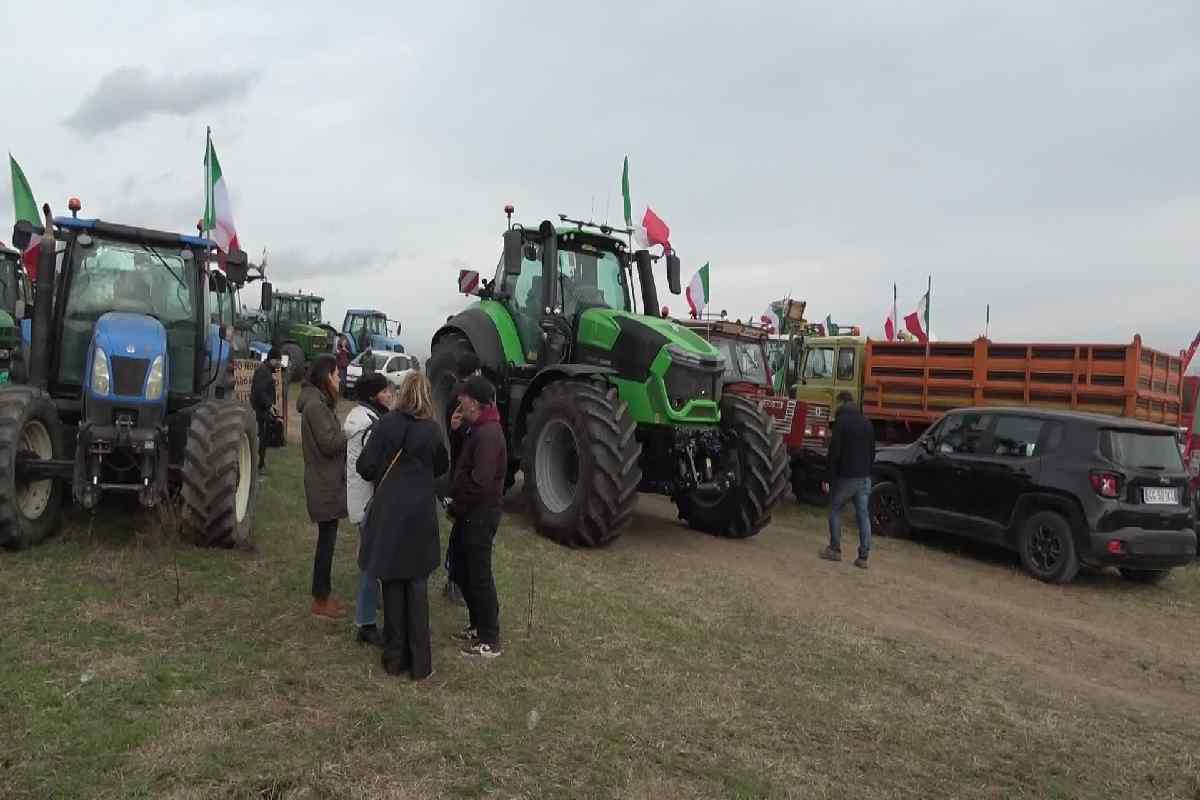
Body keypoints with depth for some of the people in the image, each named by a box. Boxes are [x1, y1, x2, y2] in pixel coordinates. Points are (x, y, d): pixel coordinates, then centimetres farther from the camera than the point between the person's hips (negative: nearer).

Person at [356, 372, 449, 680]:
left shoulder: (386, 424, -8)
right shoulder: (432, 430, -5)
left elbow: (365, 466, -8)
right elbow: (441, 467, 9)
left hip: (388, 513, 0)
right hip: (421, 515, 1)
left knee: (392, 585, 10)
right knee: (417, 586, 9)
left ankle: (395, 657, 18)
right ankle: (420, 663, 12)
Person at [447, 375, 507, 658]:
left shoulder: (488, 434, -22)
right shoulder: (476, 429, 10)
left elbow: (480, 482, -27)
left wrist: (455, 508, -17)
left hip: (480, 515, -10)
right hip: (469, 514, 10)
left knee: (479, 576, -1)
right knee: (462, 570, 20)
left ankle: (489, 641, 11)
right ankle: (477, 624, 35)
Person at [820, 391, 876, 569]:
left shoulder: (841, 421, -10)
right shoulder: (867, 423, 11)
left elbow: (834, 451, -13)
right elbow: (872, 452, 16)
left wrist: (830, 477, -8)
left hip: (845, 476, -6)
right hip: (864, 477, 6)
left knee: (835, 509, 11)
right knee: (864, 515, 4)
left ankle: (835, 549, 13)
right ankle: (863, 557, 4)